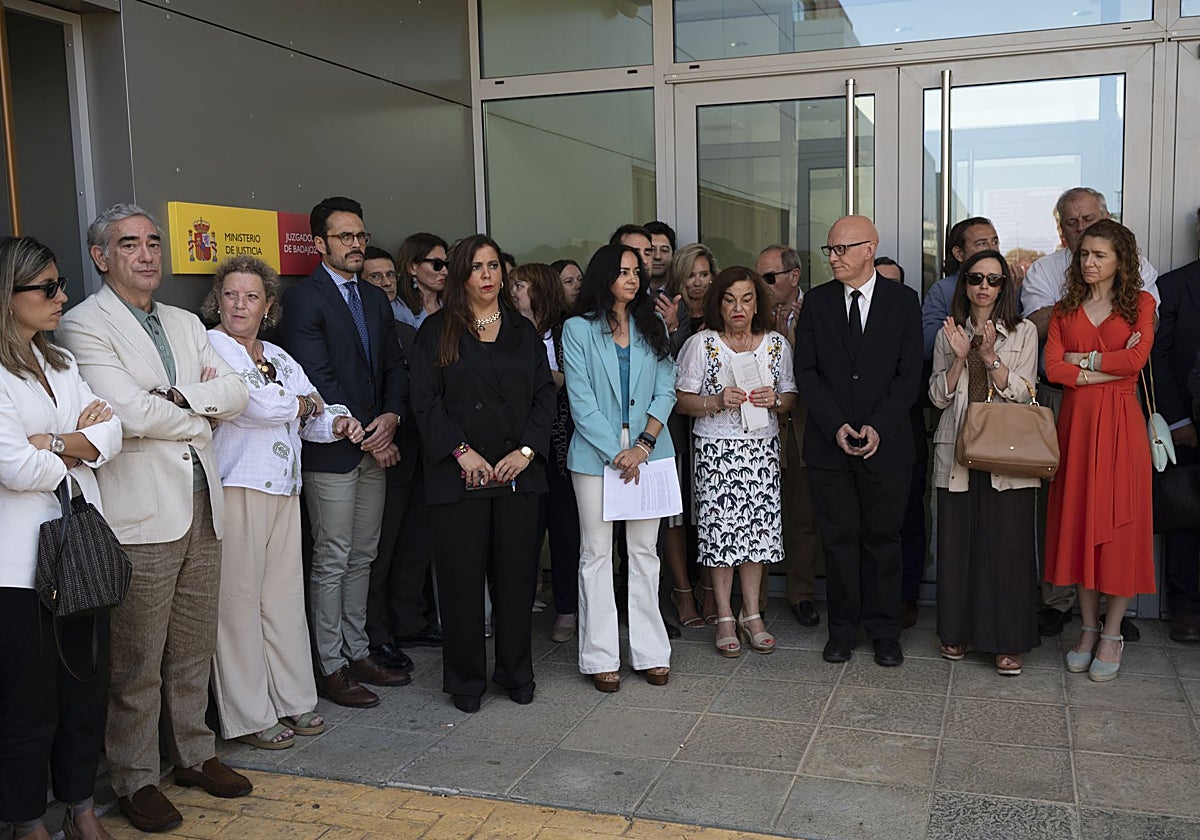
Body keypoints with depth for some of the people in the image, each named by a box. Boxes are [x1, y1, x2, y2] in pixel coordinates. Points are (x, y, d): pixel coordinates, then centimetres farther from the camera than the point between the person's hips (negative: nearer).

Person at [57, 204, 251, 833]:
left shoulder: (186, 324, 16)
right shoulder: (84, 326, -6)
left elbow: (236, 393, 6)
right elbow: (129, 413, -18)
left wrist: (179, 396, -10)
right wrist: (200, 415, -4)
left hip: (201, 507, 7)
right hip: (140, 518, -6)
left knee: (194, 650, 16)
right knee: (137, 662, 3)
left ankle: (194, 755, 30)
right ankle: (134, 779, 18)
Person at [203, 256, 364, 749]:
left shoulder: (279, 358, 20)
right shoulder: (210, 347, -4)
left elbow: (312, 417, 19)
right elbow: (258, 408, -16)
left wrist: (336, 422, -3)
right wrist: (305, 403, 2)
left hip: (282, 489, 7)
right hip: (235, 489, -7)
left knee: (285, 594, 10)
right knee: (238, 598, -2)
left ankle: (291, 700, 21)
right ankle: (247, 716, 7)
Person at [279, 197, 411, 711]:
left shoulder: (376, 300, 16)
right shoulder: (303, 299, -8)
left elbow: (394, 368, 13)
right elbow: (317, 379, -14)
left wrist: (390, 417, -6)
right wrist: (364, 436, -13)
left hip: (374, 447, 7)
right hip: (331, 451, -7)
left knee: (363, 557, 13)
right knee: (332, 561, -1)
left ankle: (358, 652, 23)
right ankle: (330, 667, 9)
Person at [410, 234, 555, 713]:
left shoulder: (523, 331, 13)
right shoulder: (437, 331, 4)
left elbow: (545, 394, 9)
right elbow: (424, 399, -4)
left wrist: (526, 450, -5)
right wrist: (461, 451, -12)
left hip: (518, 472, 3)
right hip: (459, 474, -3)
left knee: (516, 573, 6)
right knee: (462, 577, 1)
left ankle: (516, 673, 20)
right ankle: (465, 679, 15)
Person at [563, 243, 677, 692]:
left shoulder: (651, 327, 11)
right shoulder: (579, 329, 1)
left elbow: (665, 390, 4)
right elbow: (582, 401, -6)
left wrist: (643, 445, -9)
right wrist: (617, 454, -12)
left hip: (647, 451, 3)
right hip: (596, 453, -3)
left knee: (645, 551, 7)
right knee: (596, 553, 1)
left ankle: (650, 651, 14)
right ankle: (600, 656, 8)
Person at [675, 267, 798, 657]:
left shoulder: (777, 344, 7)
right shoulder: (701, 344, -2)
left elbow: (790, 397, 12)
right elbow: (681, 400, -3)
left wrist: (774, 399, -9)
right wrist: (718, 402, -18)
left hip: (762, 447, 3)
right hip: (717, 449, -3)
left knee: (757, 529, 5)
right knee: (721, 530, -1)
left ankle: (751, 615, 17)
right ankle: (725, 618, 12)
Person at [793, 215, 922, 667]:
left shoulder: (903, 300, 2)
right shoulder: (817, 301, 6)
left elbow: (910, 374, -2)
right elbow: (806, 371, 2)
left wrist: (877, 427, -13)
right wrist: (836, 426, -9)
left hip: (886, 441, -1)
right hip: (828, 443, 1)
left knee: (882, 538, 7)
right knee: (838, 538, 7)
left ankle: (884, 631, 20)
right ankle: (842, 627, 19)